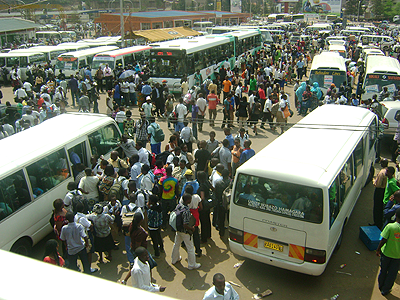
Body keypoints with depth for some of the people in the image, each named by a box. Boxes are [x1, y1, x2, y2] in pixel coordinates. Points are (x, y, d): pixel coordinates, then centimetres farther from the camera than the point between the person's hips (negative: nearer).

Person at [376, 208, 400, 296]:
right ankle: (385, 290, 29)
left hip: (386, 253, -1)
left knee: (383, 270, 20)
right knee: (392, 273, 17)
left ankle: (381, 286, 39)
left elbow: (383, 240, -17)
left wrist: (378, 249, -2)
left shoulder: (390, 226, -22)